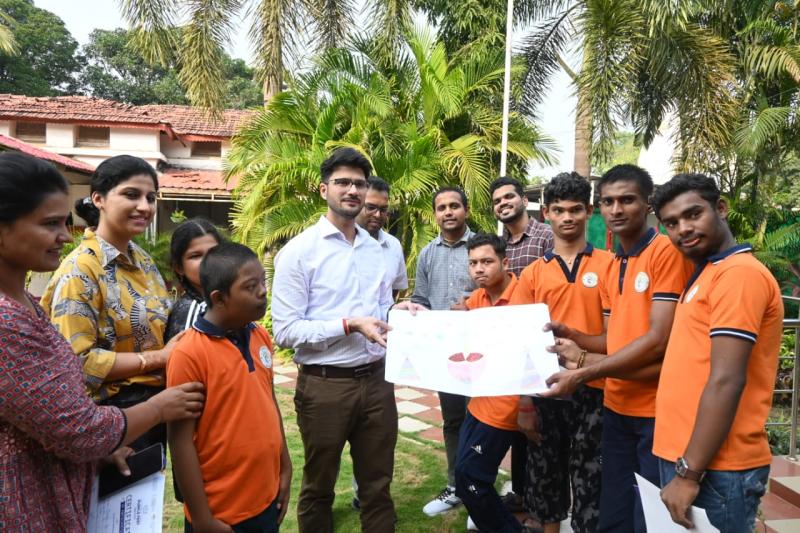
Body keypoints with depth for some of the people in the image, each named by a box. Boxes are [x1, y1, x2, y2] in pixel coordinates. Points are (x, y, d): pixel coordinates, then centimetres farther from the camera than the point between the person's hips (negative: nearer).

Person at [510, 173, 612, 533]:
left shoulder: (608, 265, 0)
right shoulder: (532, 273, 5)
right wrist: (524, 403, 1)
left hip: (593, 391, -2)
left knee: (590, 483, 8)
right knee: (544, 476, 15)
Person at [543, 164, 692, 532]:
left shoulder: (667, 251, -14)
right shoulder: (611, 268, 11)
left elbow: (657, 341, -20)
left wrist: (582, 374, -18)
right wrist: (573, 338, -4)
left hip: (658, 411, -7)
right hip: (616, 409, 7)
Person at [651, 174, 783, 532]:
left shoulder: (739, 273, -15)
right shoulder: (706, 275, 14)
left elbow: (726, 382, -21)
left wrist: (689, 473, -20)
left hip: (715, 469, -9)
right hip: (684, 457, 9)